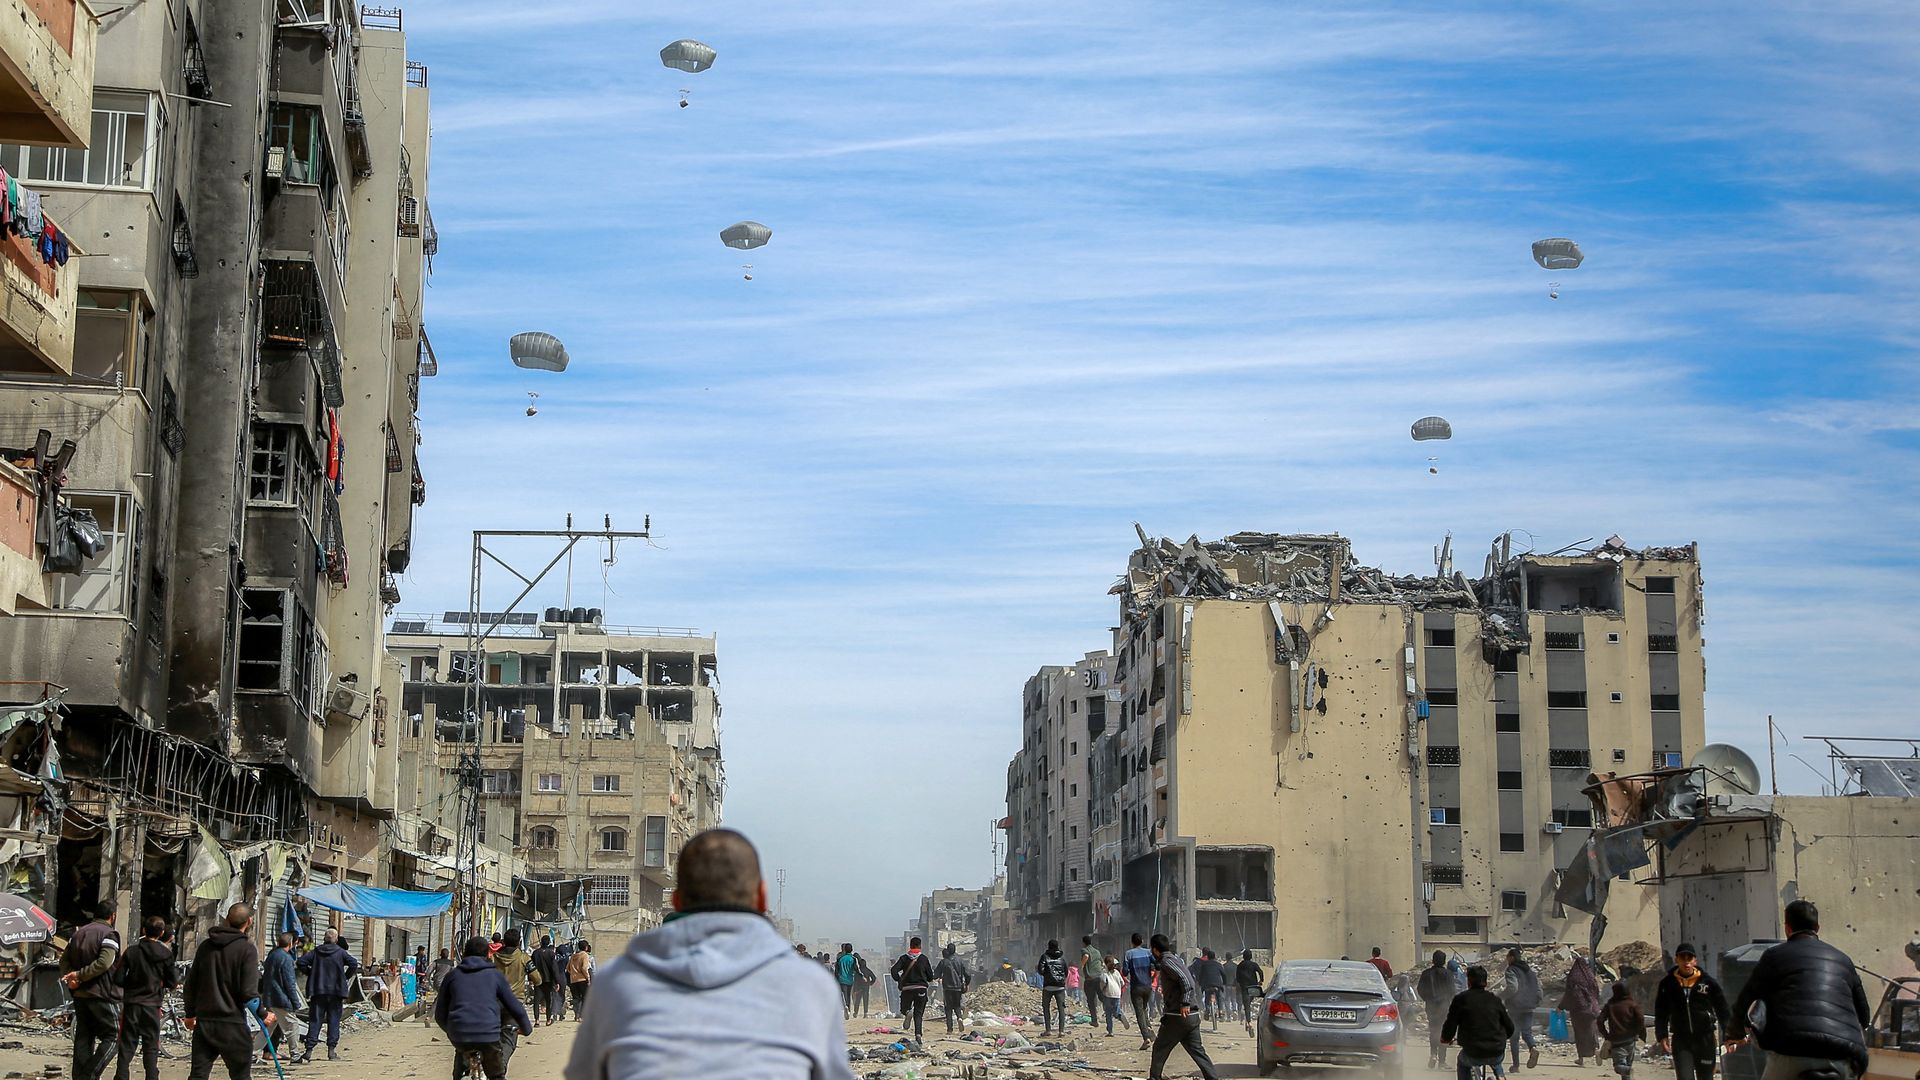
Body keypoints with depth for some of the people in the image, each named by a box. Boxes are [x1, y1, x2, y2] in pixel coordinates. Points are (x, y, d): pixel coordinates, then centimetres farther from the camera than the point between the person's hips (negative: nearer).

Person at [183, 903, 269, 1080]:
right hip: (232, 1025, -5)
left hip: (203, 1023, 5)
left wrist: (190, 1014, 26)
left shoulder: (206, 946, 9)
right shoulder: (247, 949, -9)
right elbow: (248, 992, -14)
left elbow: (190, 984, 14)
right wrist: (263, 1016, 1)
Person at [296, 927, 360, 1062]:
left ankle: (309, 1050, -5)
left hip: (317, 991, 1)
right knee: (333, 1021, 5)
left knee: (315, 1021, 2)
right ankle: (332, 1050, 4)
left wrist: (310, 974, 8)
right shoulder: (340, 952, -2)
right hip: (336, 991, -1)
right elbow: (354, 964, -12)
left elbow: (301, 962, -3)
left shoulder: (316, 951, 3)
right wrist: (345, 978, 1)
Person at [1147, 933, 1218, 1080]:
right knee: (1197, 1050, 7)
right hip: (1191, 1017, 8)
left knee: (1159, 1049, 6)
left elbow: (1185, 980, -23)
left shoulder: (1166, 961, -10)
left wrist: (1185, 1003, -25)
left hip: (1178, 1016, -8)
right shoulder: (1174, 958, 18)